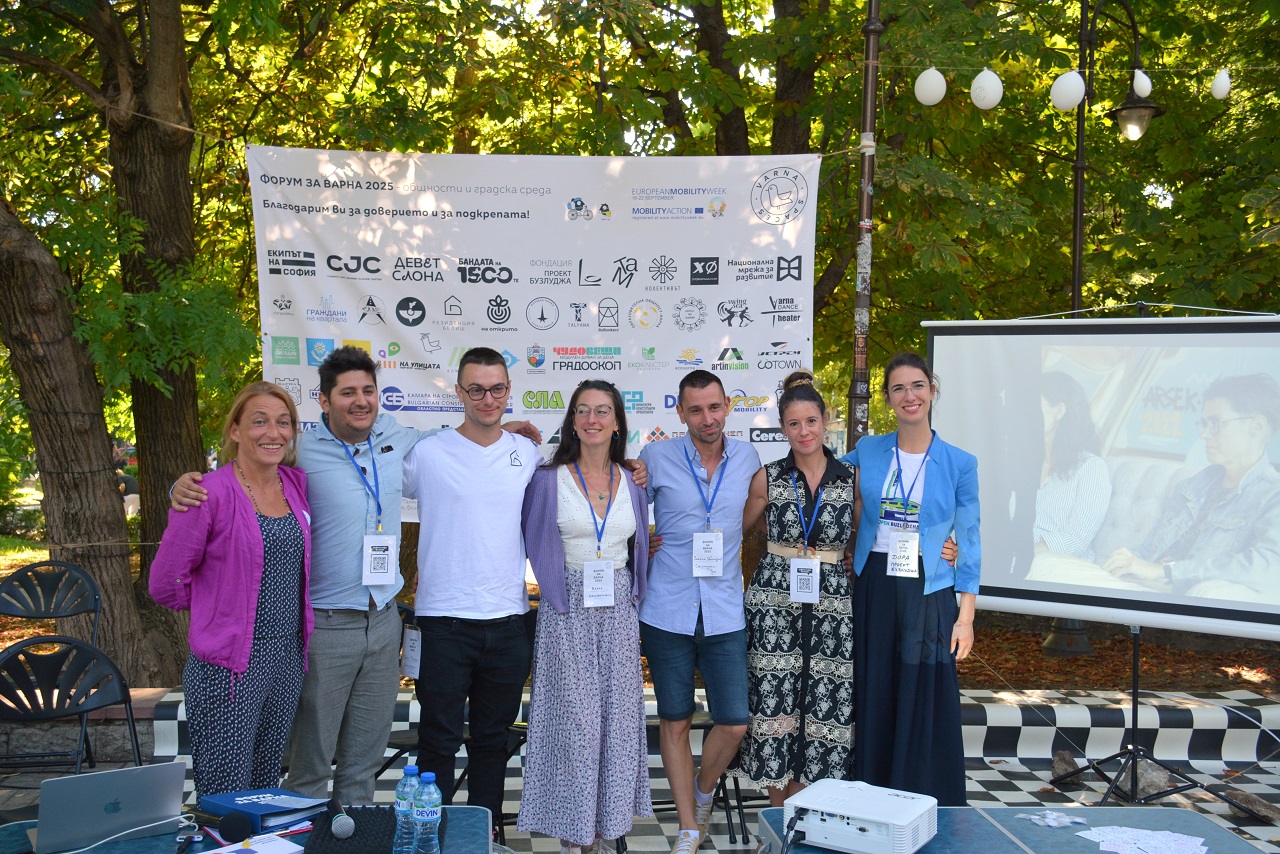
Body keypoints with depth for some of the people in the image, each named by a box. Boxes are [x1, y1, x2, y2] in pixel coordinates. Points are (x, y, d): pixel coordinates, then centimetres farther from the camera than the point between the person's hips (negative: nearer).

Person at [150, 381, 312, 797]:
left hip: (288, 661, 6)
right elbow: (166, 583, -7)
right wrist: (219, 610, 6)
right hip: (228, 668, -6)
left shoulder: (297, 486, 5)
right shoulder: (210, 493, -13)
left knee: (266, 791, 14)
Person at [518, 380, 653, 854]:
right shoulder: (549, 480, -2)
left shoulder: (633, 482, 7)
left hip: (618, 611, 3)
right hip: (567, 610, -3)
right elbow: (532, 542, 3)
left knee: (617, 717, 6)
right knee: (573, 717, -2)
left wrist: (630, 582, 4)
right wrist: (557, 578, -2)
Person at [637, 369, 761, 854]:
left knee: (735, 723, 0)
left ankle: (703, 794, 30)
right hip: (667, 613, -1)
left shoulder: (748, 459, 4)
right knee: (675, 721, 7)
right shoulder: (656, 458, -3)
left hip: (725, 615, 2)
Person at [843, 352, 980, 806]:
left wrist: (966, 616, -4)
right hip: (874, 590, 2)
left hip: (929, 596, -2)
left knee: (927, 706, 1)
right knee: (873, 702, 7)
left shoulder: (959, 464, -1)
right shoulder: (867, 452, 4)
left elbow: (969, 543, 0)